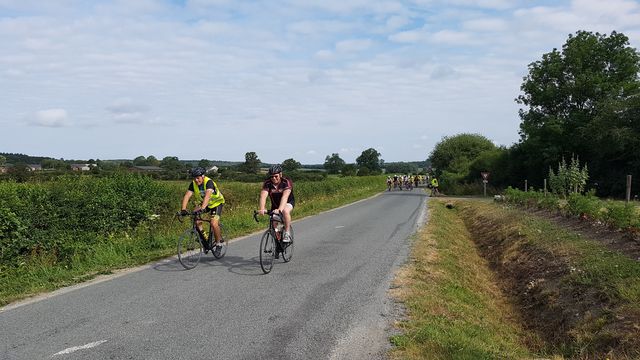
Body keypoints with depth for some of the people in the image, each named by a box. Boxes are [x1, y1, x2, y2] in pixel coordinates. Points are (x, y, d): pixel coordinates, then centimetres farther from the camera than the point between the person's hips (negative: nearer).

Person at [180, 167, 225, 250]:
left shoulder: (209, 182, -31)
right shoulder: (193, 184, -16)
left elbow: (207, 196, -46)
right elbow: (187, 195, -25)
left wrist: (202, 209, -60)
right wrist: (183, 209, -39)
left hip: (216, 203, -6)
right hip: (203, 203, 6)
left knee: (214, 224, -21)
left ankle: (219, 243, 0)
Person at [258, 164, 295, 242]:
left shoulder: (287, 182, -30)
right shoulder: (267, 183, -22)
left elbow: (285, 197, -44)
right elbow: (263, 196, -36)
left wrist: (279, 209, -59)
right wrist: (261, 209, -54)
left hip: (288, 202, -4)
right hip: (275, 203, 4)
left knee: (285, 211, -35)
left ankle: (287, 233, -20)